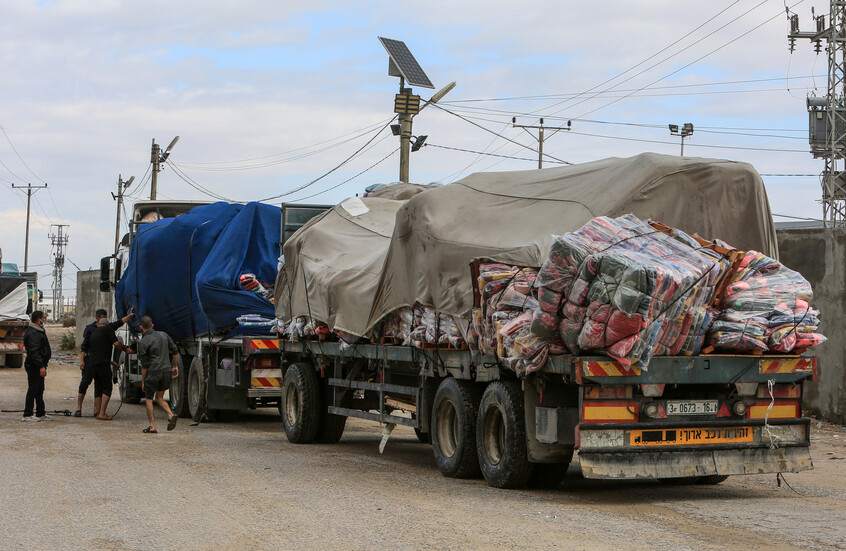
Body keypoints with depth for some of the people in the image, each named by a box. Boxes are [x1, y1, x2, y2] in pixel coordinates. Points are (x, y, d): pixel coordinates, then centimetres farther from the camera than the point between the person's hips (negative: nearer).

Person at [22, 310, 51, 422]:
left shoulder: (38, 331, 17)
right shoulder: (32, 333, -18)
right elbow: (34, 352, -25)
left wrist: (43, 365, 20)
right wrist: (41, 366, -28)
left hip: (38, 366, 11)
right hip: (34, 366, -11)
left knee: (39, 390, 15)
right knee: (33, 389, -7)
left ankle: (40, 414, 22)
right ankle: (27, 415, -4)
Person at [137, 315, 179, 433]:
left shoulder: (143, 342, -8)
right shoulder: (163, 335, 7)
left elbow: (144, 365, -8)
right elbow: (175, 351, 9)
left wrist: (143, 381, 1)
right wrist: (175, 366, 20)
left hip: (153, 373, -5)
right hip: (167, 372, 5)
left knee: (149, 399, 10)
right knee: (159, 398, 18)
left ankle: (152, 427, 5)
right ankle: (171, 415, -6)